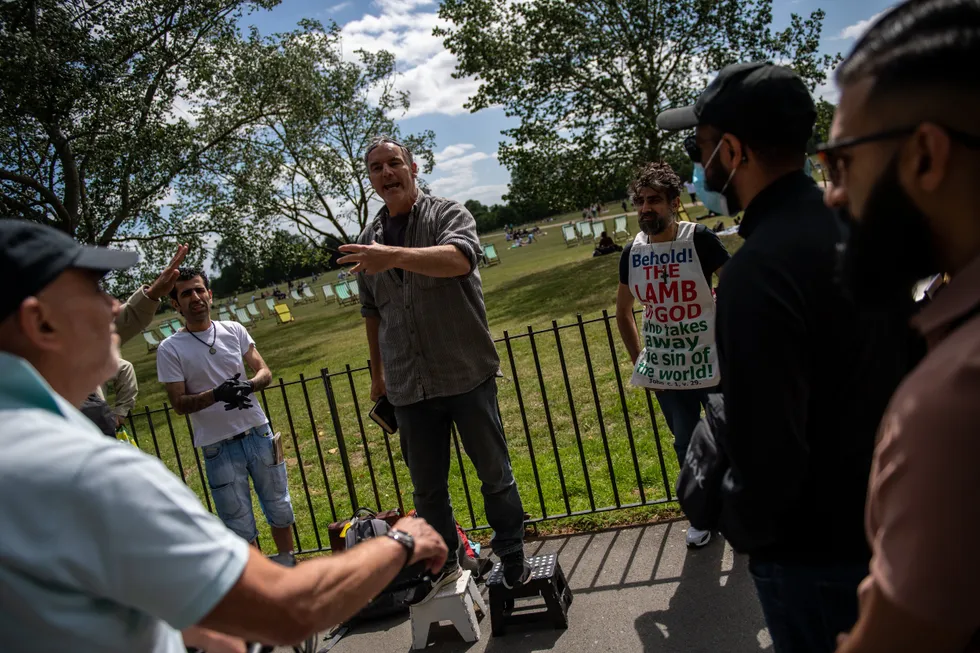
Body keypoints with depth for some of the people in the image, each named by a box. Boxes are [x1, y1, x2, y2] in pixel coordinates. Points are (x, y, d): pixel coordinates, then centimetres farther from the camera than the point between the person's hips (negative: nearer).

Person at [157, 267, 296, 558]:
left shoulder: (234, 330, 2)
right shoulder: (170, 349, -7)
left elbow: (264, 371, 2)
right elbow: (179, 404, -8)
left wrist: (248, 385, -21)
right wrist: (216, 394, -26)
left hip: (258, 433, 3)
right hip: (219, 447, -3)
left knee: (279, 508, 17)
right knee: (240, 526, 5)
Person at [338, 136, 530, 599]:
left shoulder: (448, 214, -2)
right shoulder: (368, 240, 12)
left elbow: (459, 259, -26)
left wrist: (395, 256, -40)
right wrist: (378, 375, 23)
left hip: (467, 374, -4)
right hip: (409, 386, 4)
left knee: (495, 474, 6)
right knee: (427, 487, 12)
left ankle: (513, 564, 23)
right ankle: (444, 565, 30)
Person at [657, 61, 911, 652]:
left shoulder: (760, 270, -29)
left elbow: (766, 452, -29)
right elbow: (911, 367, 10)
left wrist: (743, 524, -8)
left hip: (816, 549, -8)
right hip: (894, 519, 8)